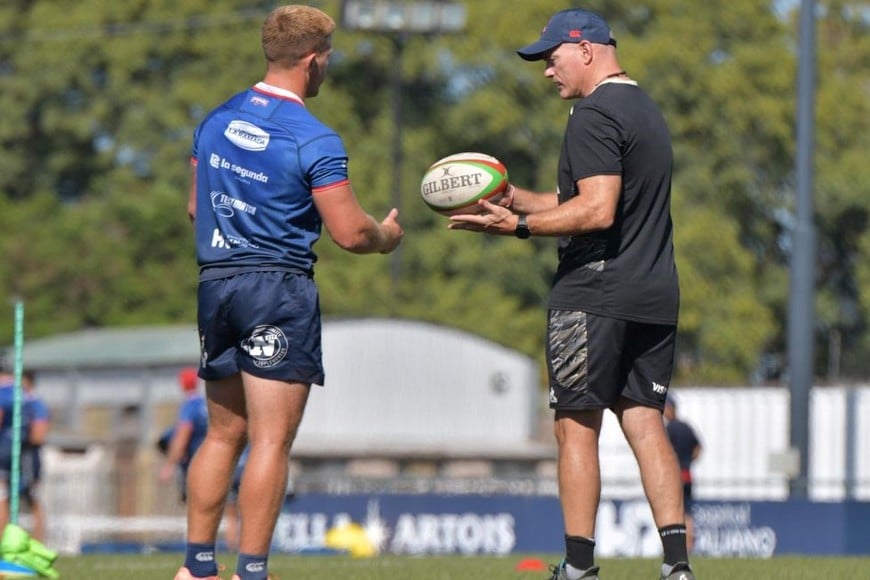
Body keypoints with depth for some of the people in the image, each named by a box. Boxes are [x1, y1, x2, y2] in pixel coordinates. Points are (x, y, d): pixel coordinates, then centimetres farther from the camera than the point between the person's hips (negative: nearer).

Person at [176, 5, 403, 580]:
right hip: (280, 291, -7)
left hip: (215, 284, 7)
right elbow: (350, 233, -13)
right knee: (271, 441, -3)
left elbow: (196, 207, 19)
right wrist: (387, 235, 8)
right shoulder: (314, 141, -13)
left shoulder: (216, 121, 9)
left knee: (223, 434, 15)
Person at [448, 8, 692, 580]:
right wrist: (514, 197, 19)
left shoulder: (594, 115, -11)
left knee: (578, 426, -1)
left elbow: (597, 211, -21)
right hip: (655, 296, 8)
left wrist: (519, 225, -17)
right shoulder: (647, 111, 20)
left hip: (596, 292, -8)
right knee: (645, 423, 6)